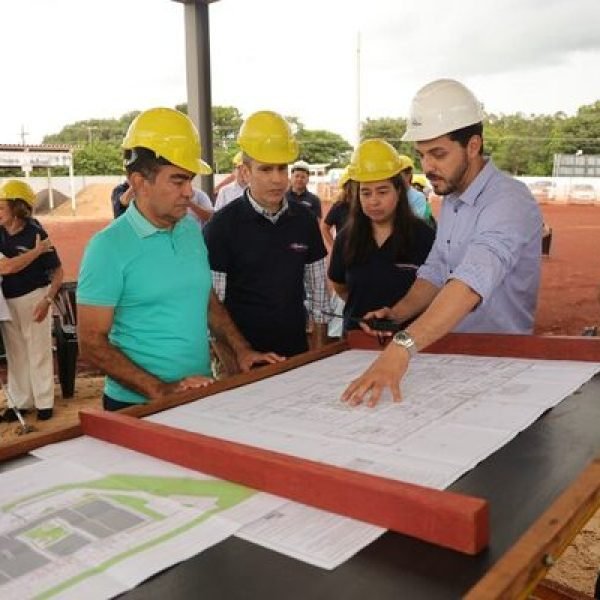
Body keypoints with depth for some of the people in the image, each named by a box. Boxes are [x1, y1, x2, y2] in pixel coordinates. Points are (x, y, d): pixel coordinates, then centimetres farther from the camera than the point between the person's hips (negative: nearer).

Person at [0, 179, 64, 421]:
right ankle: (20, 402, 27)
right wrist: (37, 251, -15)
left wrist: (47, 300, -21)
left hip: (34, 298, -5)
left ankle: (44, 402, 17)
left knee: (39, 352, 5)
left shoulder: (36, 235, -15)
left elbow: (57, 271, -13)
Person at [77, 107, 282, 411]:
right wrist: (161, 390, -21)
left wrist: (242, 350, 2)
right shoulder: (108, 247, -14)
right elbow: (92, 343, -14)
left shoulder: (192, 230, 3)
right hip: (137, 406, -5)